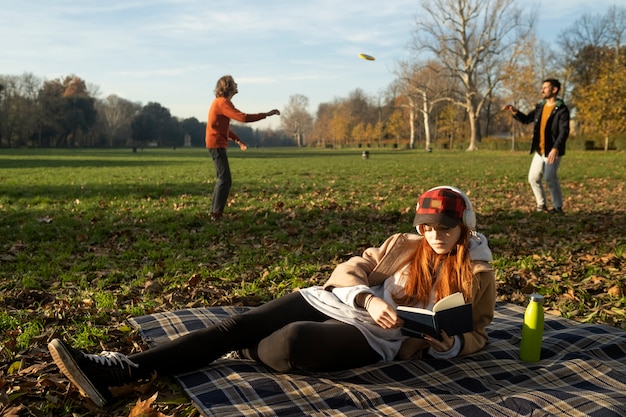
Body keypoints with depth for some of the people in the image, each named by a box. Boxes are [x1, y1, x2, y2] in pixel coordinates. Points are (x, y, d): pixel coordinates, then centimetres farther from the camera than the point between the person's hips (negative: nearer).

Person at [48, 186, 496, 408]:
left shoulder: (478, 276, 6)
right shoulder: (404, 246, 12)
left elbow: (475, 337, 12)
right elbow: (349, 270, 6)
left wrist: (446, 344, -11)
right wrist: (368, 299, -17)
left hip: (376, 335, -4)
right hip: (334, 301, 4)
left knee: (291, 343, -36)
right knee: (236, 325, -15)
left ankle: (247, 355, -2)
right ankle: (119, 371, -18)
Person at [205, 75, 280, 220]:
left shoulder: (220, 102, 17)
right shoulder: (223, 102, -15)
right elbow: (243, 117, -26)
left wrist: (237, 140, 16)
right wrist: (266, 114, -21)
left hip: (217, 144, 10)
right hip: (217, 145, -10)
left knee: (223, 179, 14)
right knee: (225, 180, -11)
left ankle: (215, 211, 18)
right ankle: (217, 213, -10)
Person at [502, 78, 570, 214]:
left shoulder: (562, 109, -11)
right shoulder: (540, 107, 11)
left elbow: (564, 131, -19)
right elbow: (526, 119, 22)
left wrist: (556, 148, -31)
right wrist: (514, 112, 5)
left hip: (552, 151, -7)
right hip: (539, 151, 8)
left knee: (550, 178, -16)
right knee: (533, 177, 8)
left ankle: (558, 207, -1)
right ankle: (541, 205, 22)